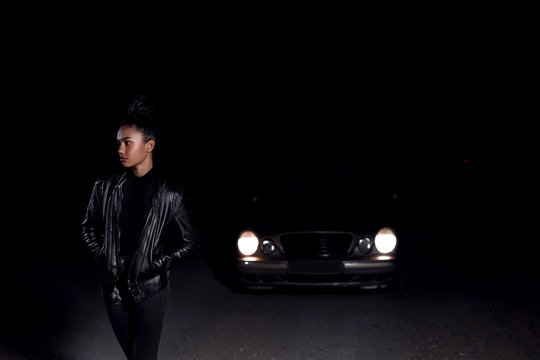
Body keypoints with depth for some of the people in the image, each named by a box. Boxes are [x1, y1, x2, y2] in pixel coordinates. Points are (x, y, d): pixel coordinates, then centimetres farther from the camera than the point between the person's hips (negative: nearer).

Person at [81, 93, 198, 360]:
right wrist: (102, 259, 3)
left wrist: (159, 266, -6)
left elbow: (190, 240, 0)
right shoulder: (106, 186, 0)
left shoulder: (169, 195, -8)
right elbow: (89, 228, 13)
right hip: (113, 287, 4)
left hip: (150, 290, -3)